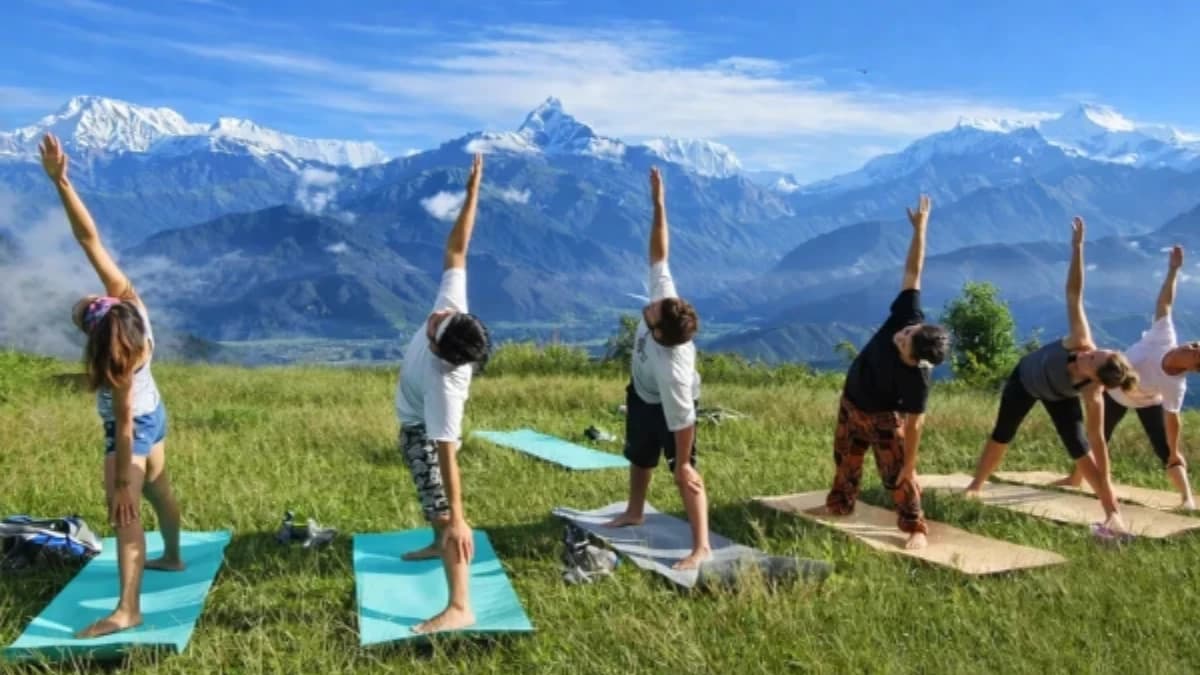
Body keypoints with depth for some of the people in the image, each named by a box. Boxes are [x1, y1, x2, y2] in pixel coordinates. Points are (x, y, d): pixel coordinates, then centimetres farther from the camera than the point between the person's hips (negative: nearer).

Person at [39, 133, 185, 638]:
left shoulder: (123, 360, -36)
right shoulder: (125, 297, -22)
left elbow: (125, 425, -32)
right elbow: (90, 240, -26)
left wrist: (121, 484, -26)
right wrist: (61, 182, -33)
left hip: (135, 426, -9)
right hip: (153, 413, 9)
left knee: (126, 511, -12)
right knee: (158, 490, 24)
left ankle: (127, 610, -13)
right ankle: (172, 557, 44)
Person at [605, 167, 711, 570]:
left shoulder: (672, 369, -47)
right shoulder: (664, 296, -35)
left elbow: (683, 422, -36)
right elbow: (659, 253, -27)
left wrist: (683, 464, -26)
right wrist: (658, 205, -33)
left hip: (667, 405, -8)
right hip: (642, 394, 8)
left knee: (684, 474, -8)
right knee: (639, 457, 25)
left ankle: (701, 547, -3)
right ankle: (634, 513, 47)